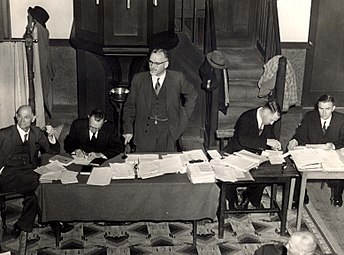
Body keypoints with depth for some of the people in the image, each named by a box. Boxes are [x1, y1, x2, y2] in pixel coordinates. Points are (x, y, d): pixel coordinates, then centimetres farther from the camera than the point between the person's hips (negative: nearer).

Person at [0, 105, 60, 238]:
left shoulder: (37, 133, 14)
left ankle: (22, 225, -10)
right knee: (36, 181, -33)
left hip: (30, 173, 3)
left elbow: (54, 152, 15)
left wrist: (51, 136, -3)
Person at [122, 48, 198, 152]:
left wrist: (184, 117, 6)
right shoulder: (138, 79, 0)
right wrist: (128, 129, -2)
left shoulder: (177, 78, -3)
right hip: (145, 131, 1)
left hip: (168, 132, 0)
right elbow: (129, 106, 5)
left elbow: (192, 95, 13)